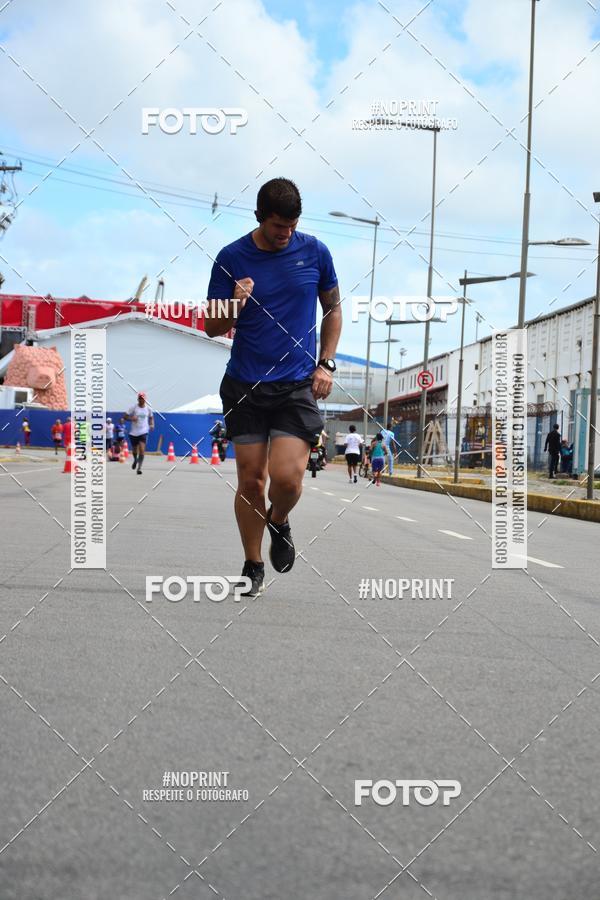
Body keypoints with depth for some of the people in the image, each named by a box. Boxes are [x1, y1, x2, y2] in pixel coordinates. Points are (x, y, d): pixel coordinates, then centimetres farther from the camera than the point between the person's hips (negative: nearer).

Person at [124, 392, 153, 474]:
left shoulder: (148, 409, 3)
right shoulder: (134, 408, -3)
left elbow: (151, 418, 19)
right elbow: (125, 417, -1)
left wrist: (152, 425, 0)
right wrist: (131, 418, -20)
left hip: (143, 432, 0)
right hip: (134, 432, 1)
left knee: (142, 450, -15)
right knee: (134, 449, 14)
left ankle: (139, 468, -12)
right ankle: (135, 460, 47)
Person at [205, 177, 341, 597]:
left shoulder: (314, 251, 1)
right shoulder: (231, 257, -3)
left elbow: (333, 307, 15)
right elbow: (212, 327, 2)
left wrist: (326, 363, 5)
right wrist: (235, 306, -20)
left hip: (298, 384, 0)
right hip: (245, 386, 0)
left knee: (287, 476, -13)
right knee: (250, 479, 2)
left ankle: (279, 522, 21)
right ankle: (253, 566, 20)